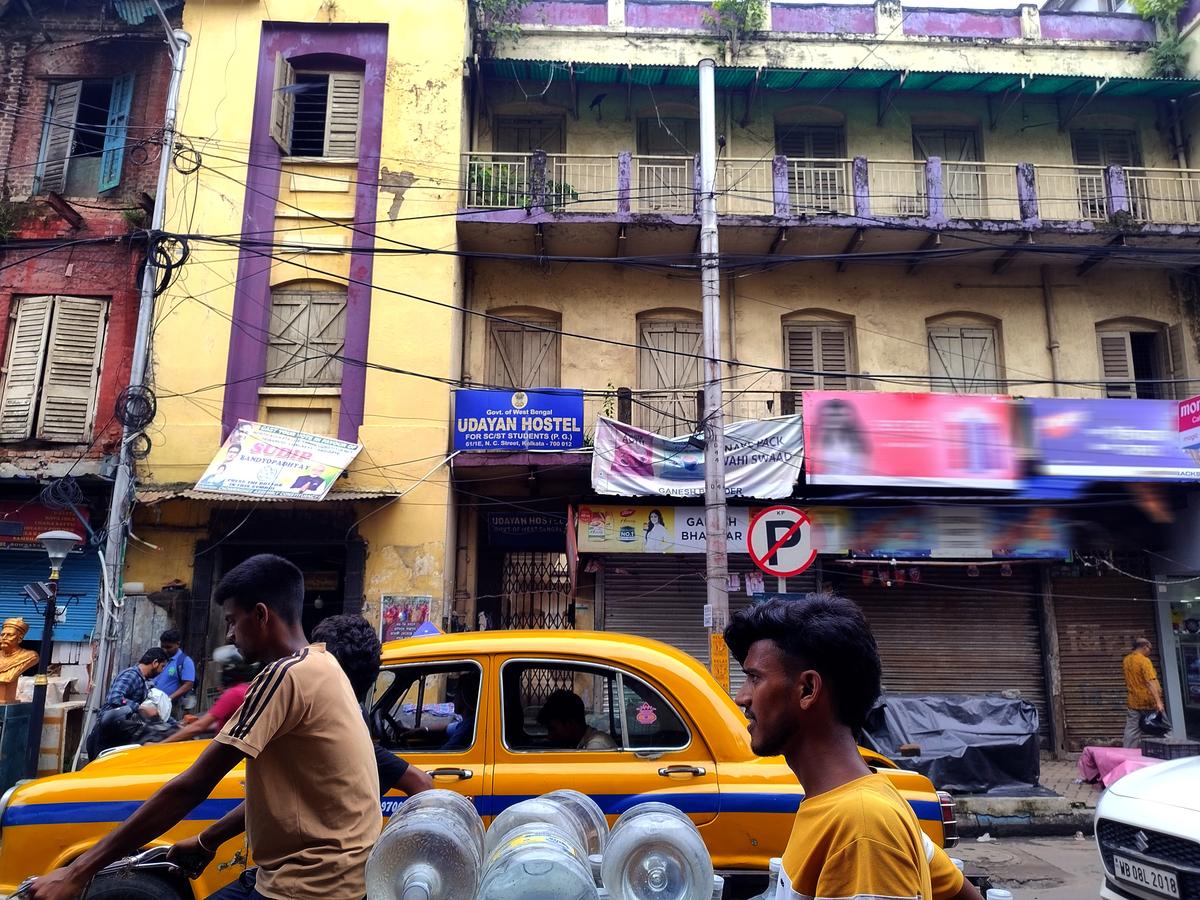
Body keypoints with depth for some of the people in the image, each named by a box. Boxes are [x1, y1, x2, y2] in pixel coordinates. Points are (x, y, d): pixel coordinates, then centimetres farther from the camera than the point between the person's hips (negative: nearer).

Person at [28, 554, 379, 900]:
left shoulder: (287, 675, -19)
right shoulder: (320, 665, 11)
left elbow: (191, 787, -18)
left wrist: (79, 871, -12)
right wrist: (208, 840, 20)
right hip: (319, 872, 9)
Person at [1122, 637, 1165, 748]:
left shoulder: (1126, 660, 9)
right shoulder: (1144, 661, -14)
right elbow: (1150, 682, -23)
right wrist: (1158, 701, -28)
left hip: (1132, 702, 6)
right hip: (1148, 701, -6)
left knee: (1132, 731, 4)